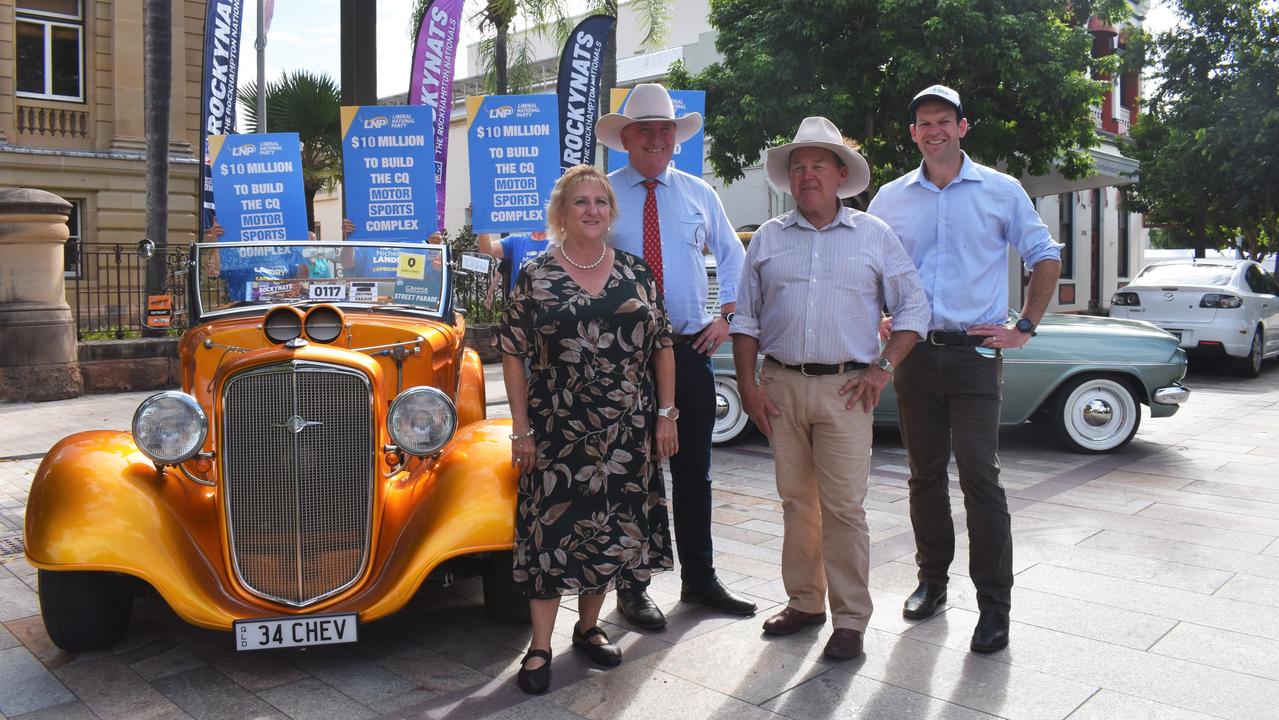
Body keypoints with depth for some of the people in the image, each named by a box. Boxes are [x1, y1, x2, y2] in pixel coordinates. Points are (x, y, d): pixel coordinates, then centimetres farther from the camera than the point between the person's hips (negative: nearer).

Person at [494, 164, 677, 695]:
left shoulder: (637, 273, 5)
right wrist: (522, 430, -7)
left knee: (613, 527, 11)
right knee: (553, 527, 1)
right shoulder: (535, 277, -3)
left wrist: (665, 415, 2)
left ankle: (588, 627, 31)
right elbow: (513, 355, -3)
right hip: (558, 429, -3)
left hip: (628, 432, 3)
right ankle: (540, 648, 13)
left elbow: (662, 347, 7)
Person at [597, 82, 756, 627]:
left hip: (690, 349, 3)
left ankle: (700, 579, 25)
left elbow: (732, 258, 17)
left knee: (694, 470, 11)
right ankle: (631, 587, 17)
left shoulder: (699, 194, 10)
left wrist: (726, 316, 5)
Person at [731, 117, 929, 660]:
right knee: (796, 501, 10)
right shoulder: (767, 239, 11)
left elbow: (913, 307, 7)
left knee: (844, 507, -4)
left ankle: (851, 619, 8)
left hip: (844, 389, -2)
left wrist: (883, 368, -5)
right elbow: (746, 318, 11)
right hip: (781, 385, 3)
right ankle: (803, 601, 24)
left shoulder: (873, 236, 6)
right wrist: (748, 384, 3)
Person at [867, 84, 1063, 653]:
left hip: (974, 351, -3)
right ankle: (932, 578, 25)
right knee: (925, 473, 10)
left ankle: (994, 603, 3)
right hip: (913, 353, 3)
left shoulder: (1001, 191, 4)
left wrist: (1025, 327, 1)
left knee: (980, 475, -7)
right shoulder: (890, 199, 9)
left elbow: (1046, 258, 9)